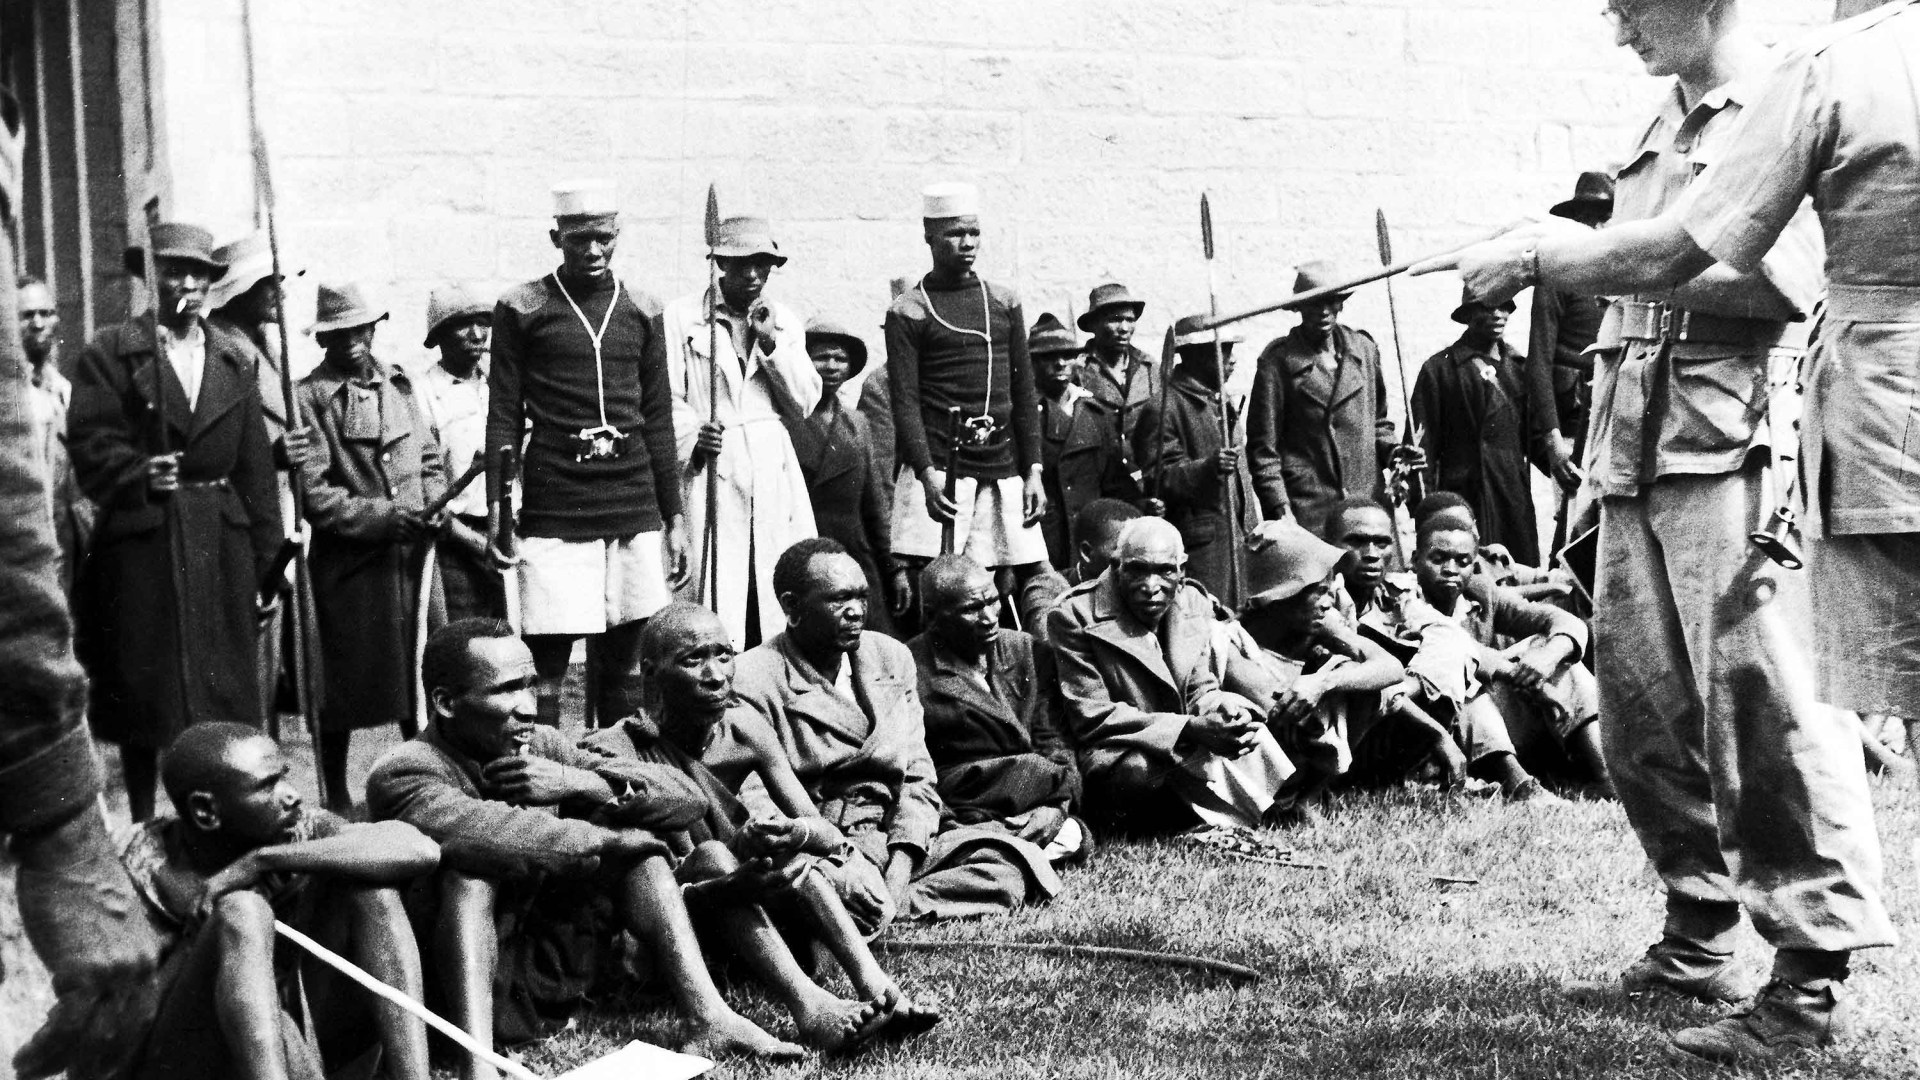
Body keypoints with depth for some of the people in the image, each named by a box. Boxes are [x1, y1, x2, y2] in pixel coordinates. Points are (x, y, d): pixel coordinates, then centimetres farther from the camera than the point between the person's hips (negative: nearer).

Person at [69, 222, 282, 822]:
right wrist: (137, 475, -25)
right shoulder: (111, 352, 2)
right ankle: (142, 828, 14)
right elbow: (92, 441, -6)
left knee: (224, 689, 5)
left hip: (222, 545, 3)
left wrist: (265, 554, 6)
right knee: (144, 694, 3)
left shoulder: (235, 357, 13)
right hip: (140, 541, -3)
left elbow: (254, 462, 10)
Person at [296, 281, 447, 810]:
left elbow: (431, 461, 16)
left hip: (413, 553, 4)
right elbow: (314, 495, -11)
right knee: (344, 686, 4)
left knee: (423, 679, 6)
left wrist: (434, 508, -3)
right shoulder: (310, 397, -6)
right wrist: (386, 516, -17)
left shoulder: (400, 383, 12)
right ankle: (336, 796, 17)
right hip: (348, 562, -4)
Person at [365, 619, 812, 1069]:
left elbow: (687, 798, -2)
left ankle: (710, 1019, -17)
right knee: (471, 869, -29)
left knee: (634, 834, -6)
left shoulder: (541, 746, 2)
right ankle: (478, 1064, -41)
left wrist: (583, 784, -19)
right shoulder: (402, 773, -15)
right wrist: (606, 841, -25)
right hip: (464, 995, -6)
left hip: (552, 985, 6)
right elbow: (480, 831, -38)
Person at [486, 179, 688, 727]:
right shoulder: (522, 309, 2)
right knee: (546, 665, -5)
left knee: (621, 659, 7)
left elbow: (658, 421, 13)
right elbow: (503, 416, 2)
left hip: (634, 506, 3)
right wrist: (497, 511, -7)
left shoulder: (641, 311, 11)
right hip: (553, 514, -3)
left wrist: (675, 516, 10)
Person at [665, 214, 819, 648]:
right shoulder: (682, 316, 5)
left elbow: (806, 402, 8)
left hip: (774, 470, 3)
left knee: (780, 588, -3)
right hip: (711, 469, -3)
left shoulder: (785, 321, 16)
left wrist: (771, 343, -2)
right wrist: (692, 438, -16)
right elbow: (667, 398, 1)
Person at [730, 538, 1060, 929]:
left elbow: (916, 776, 10)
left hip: (898, 841, 7)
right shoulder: (754, 683, -6)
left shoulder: (891, 658, 14)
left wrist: (902, 858, -9)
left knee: (1014, 863, -16)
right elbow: (755, 805, -12)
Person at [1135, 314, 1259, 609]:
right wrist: (1207, 467, -28)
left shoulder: (1222, 401, 20)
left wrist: (1253, 525, 23)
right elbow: (1157, 480, -15)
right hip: (1199, 543, -8)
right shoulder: (1163, 409, -10)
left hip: (1237, 536, 8)